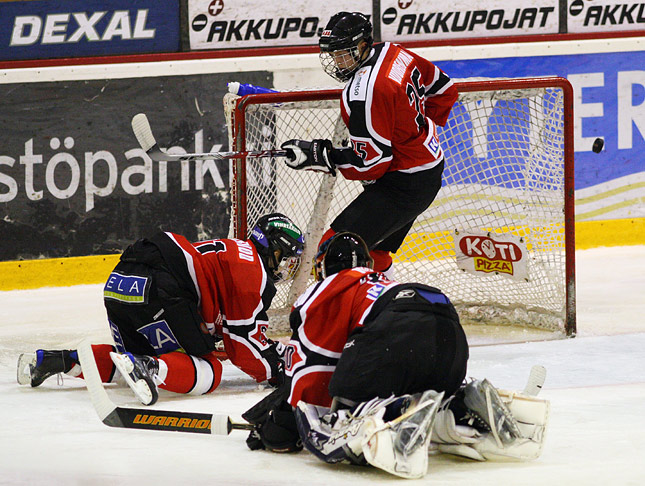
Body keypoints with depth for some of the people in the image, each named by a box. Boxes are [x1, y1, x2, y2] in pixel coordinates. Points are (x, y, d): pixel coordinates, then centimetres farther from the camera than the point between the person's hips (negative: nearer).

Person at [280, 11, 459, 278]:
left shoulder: (365, 91, -27)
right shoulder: (393, 53, 1)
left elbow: (370, 163, -25)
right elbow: (444, 89, 16)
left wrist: (320, 156, -20)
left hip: (402, 185, -10)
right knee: (373, 250, 24)